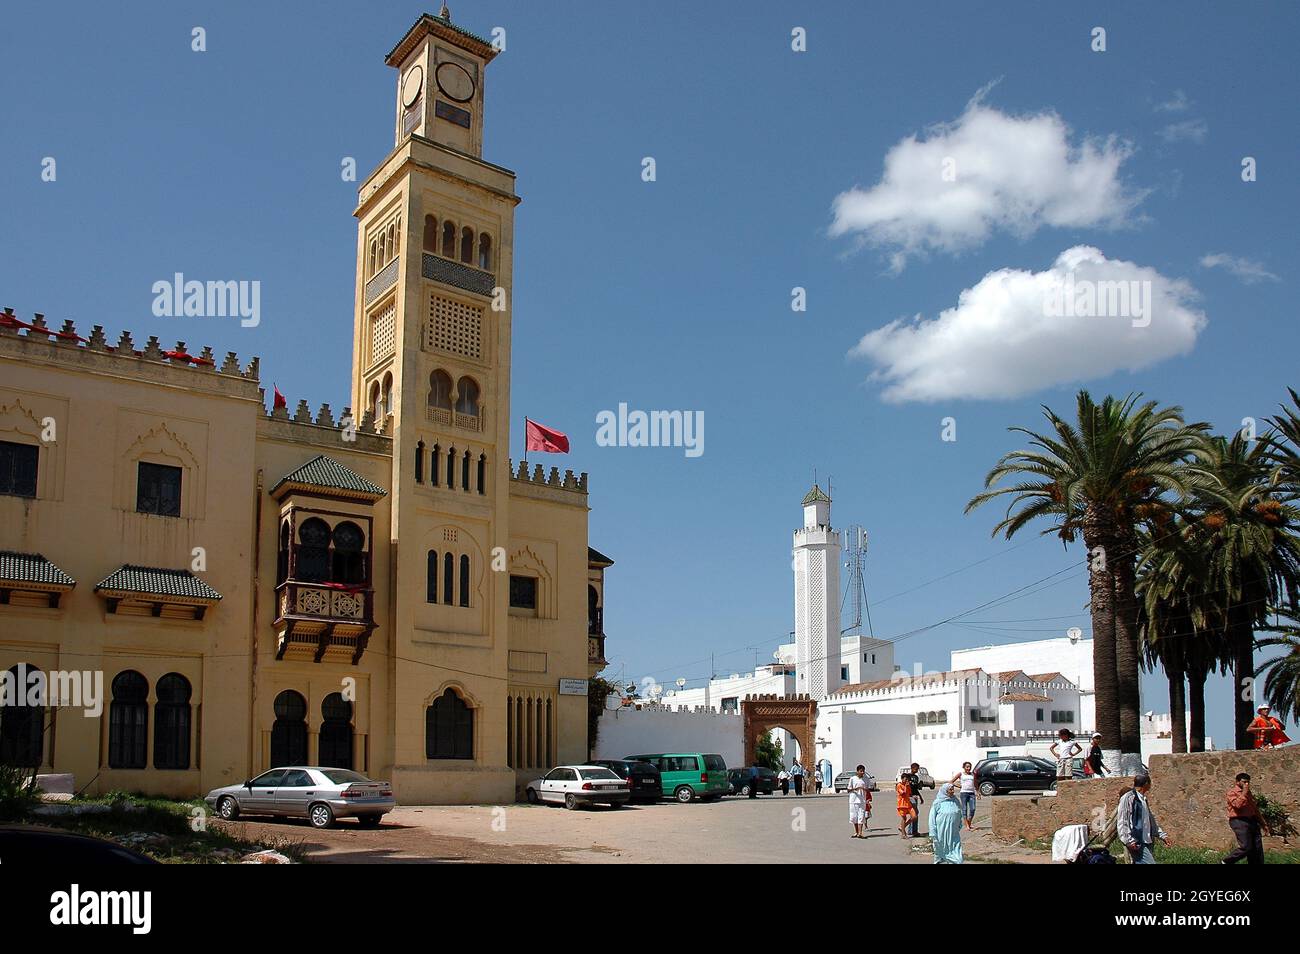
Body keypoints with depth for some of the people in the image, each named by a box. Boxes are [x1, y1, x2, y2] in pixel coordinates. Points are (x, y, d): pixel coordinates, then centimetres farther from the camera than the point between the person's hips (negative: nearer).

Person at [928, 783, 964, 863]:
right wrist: (932, 835, -9)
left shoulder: (955, 801, 4)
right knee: (941, 851, 11)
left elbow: (959, 816, 19)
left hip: (954, 834, 3)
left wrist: (959, 827, 18)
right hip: (941, 832, -3)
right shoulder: (938, 803, -9)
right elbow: (932, 819, -7)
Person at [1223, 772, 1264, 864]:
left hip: (1252, 821, 8)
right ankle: (1226, 862, 3)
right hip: (1240, 822, -8)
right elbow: (1237, 805, -22)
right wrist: (1244, 793, -15)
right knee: (1245, 847, -14)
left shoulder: (1249, 792, 22)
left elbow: (1255, 808, 26)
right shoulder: (1232, 792, -4)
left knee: (1258, 849, 2)